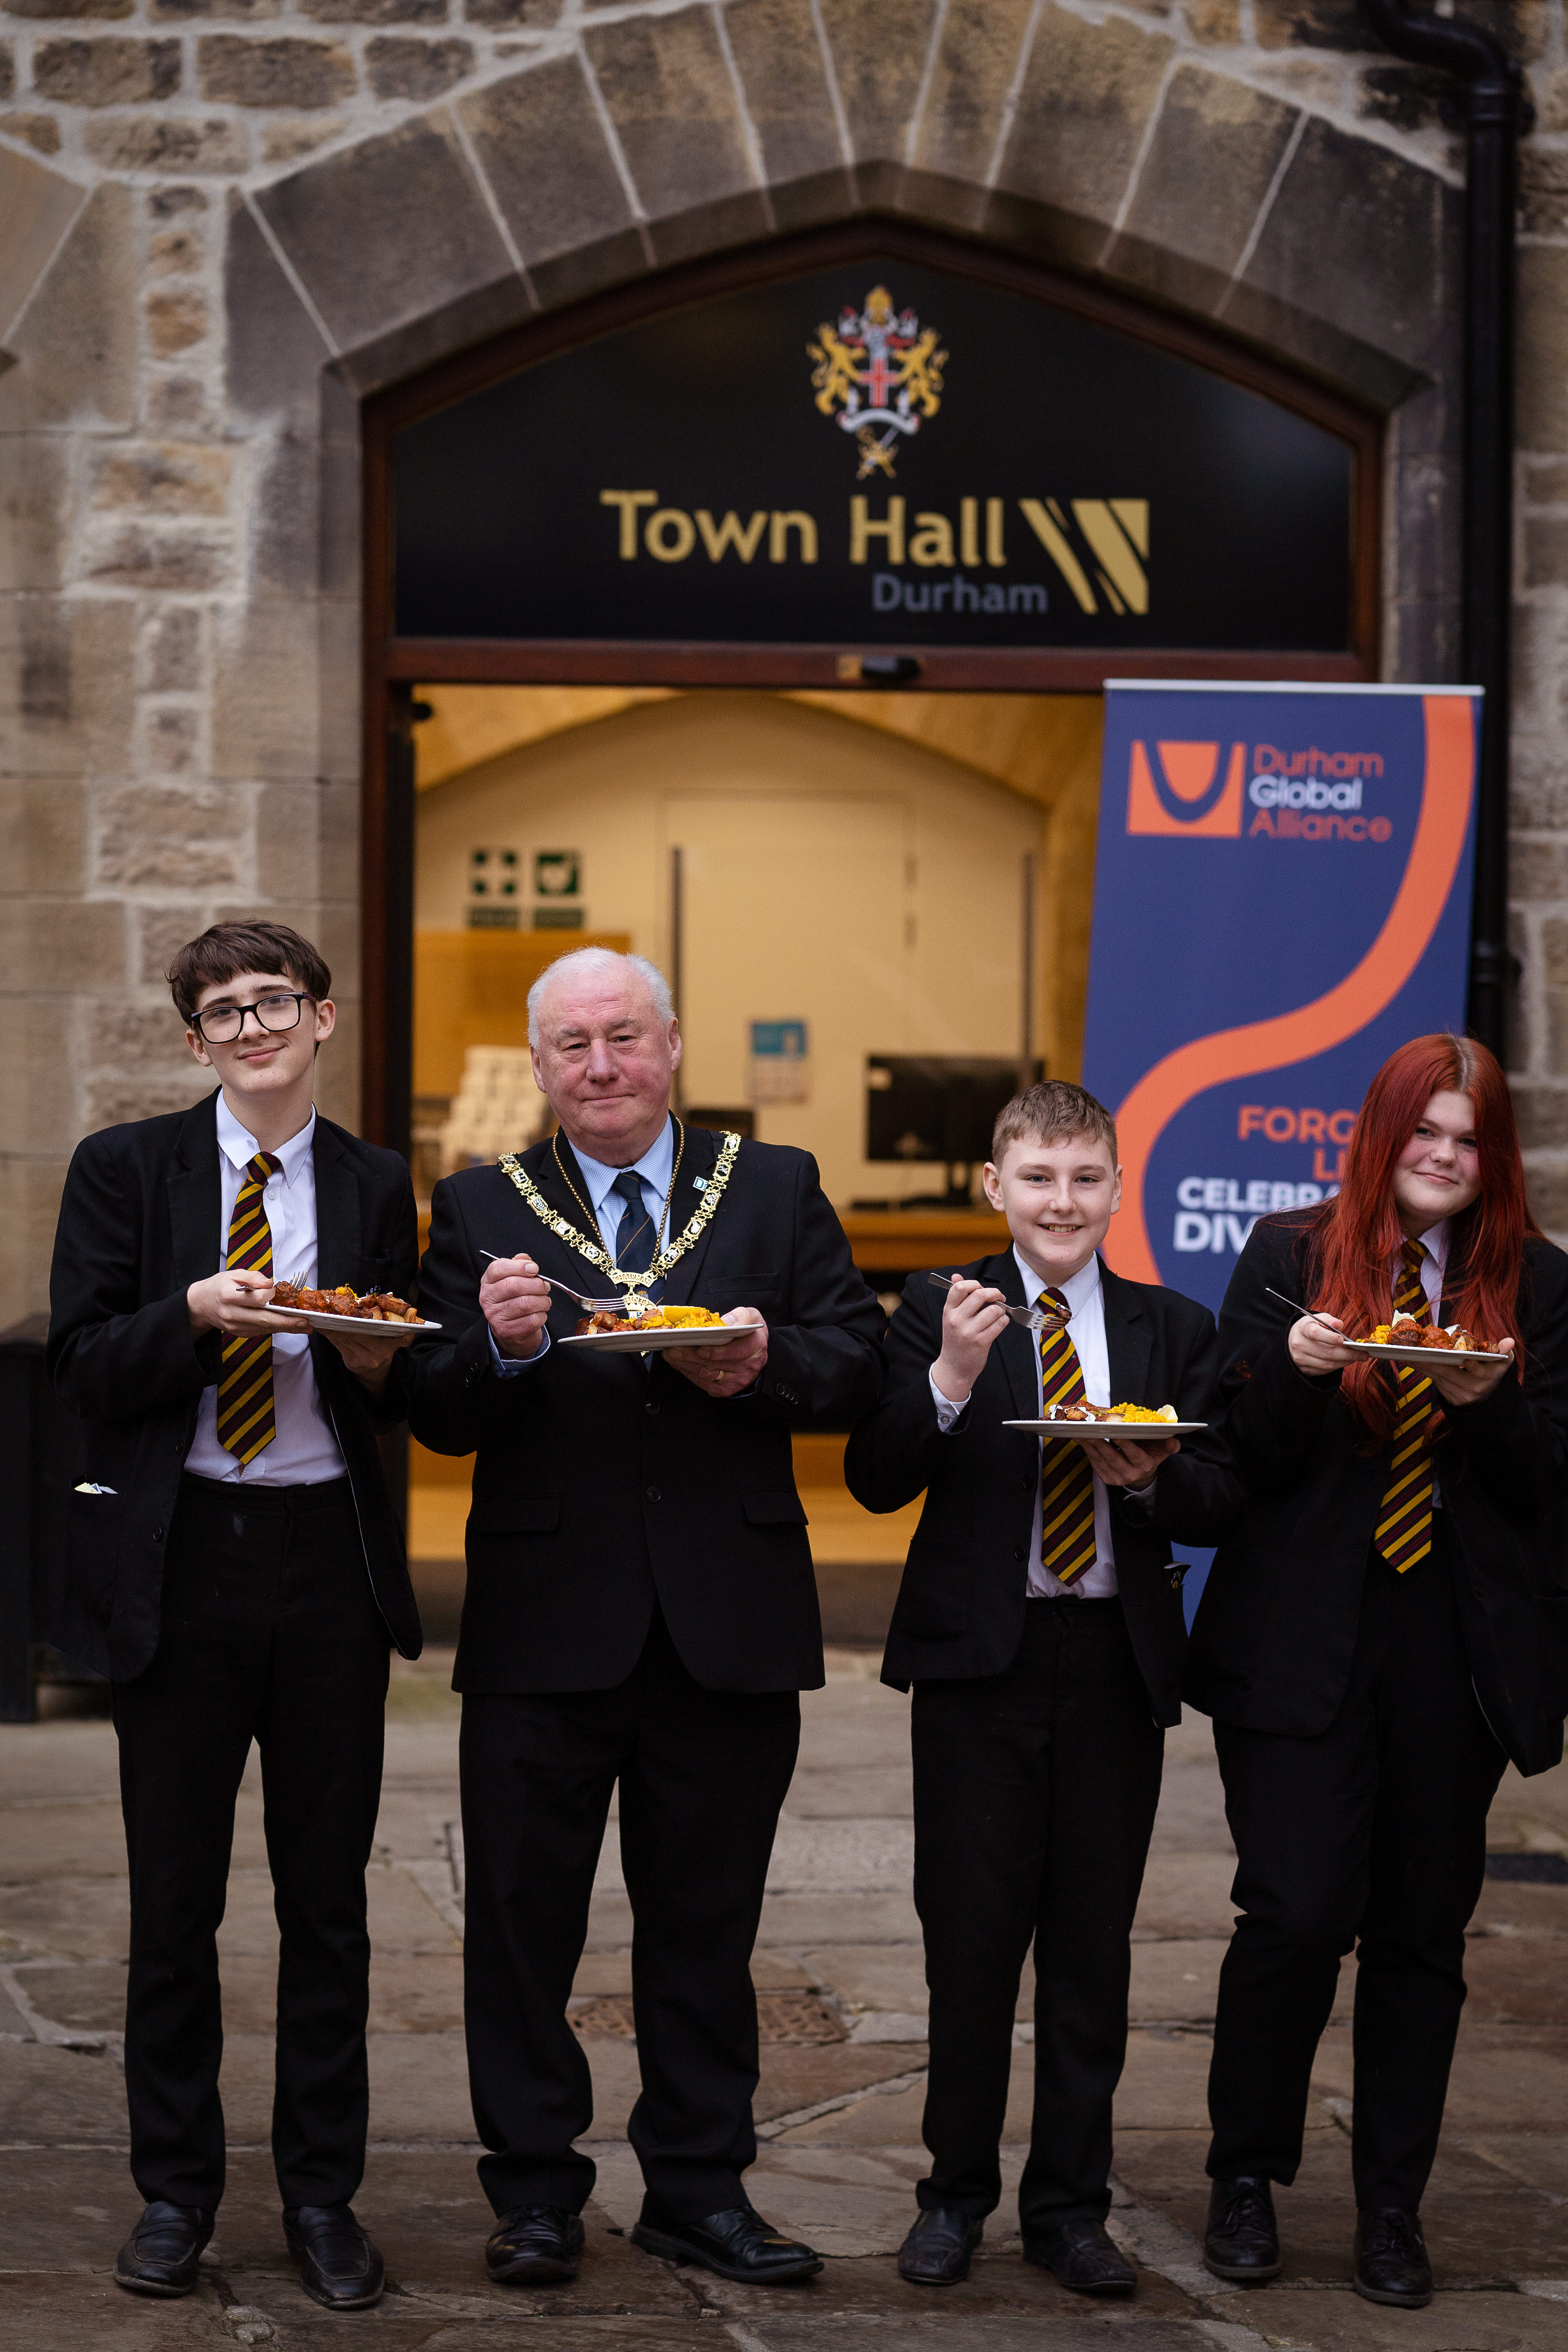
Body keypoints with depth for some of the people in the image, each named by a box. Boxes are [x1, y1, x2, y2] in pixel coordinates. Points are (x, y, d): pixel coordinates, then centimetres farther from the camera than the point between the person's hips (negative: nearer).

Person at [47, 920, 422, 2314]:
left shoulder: (374, 1188, 8)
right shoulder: (126, 1171, 3)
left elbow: (401, 1405, 10)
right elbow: (81, 1365, -4)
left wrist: (373, 1363, -12)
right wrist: (197, 1313, -20)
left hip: (331, 1561, 1)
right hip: (177, 1564, -1)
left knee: (329, 1896, 6)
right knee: (175, 1897, 5)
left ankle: (324, 2197, 17)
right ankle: (176, 2191, 18)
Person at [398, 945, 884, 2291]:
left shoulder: (777, 1190, 8)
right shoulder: (482, 1210, 6)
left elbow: (860, 1363, 2)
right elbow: (438, 1419, -2)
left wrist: (769, 1362, -18)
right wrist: (501, 1349, -22)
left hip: (731, 1624, 1)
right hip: (546, 1626, -1)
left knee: (707, 1921, 10)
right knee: (524, 1916, 4)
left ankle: (699, 2186, 20)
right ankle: (535, 2191, 15)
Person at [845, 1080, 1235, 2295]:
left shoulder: (1175, 1330, 9)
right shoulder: (941, 1312, 2)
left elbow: (1221, 1503, 6)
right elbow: (876, 1482, -7)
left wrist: (1153, 1479, -15)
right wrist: (951, 1378, -21)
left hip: (1120, 1663, 2)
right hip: (980, 1659, -2)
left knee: (1093, 1947, 6)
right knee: (971, 1941, 2)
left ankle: (1070, 2207, 16)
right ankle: (956, 2195, 16)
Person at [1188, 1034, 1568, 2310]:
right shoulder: (1289, 1256, 4)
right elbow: (1249, 1457, 1)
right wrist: (1292, 1368, -19)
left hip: (1460, 1650, 2)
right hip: (1304, 1641, -2)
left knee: (1424, 1929, 6)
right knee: (1298, 1911, -9)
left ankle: (1392, 2208, 16)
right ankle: (1245, 2179, 9)